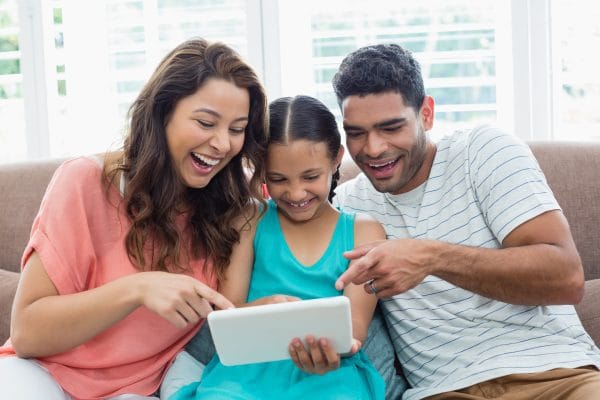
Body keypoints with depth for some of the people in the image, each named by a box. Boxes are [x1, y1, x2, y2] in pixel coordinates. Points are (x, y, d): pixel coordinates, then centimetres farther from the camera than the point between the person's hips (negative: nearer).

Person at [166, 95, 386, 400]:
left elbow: (355, 324, 1)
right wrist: (264, 307, -19)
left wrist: (332, 350, -24)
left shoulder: (363, 232, 10)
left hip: (329, 374, 1)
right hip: (248, 368, 0)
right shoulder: (250, 221, 10)